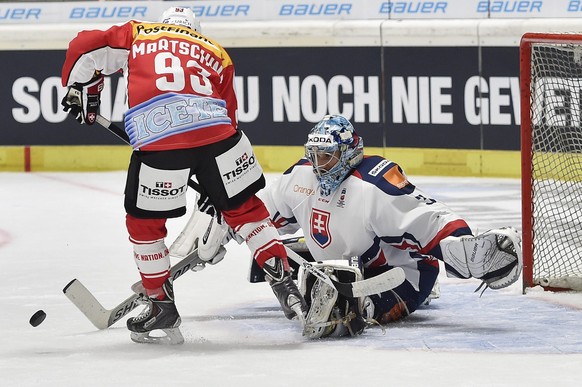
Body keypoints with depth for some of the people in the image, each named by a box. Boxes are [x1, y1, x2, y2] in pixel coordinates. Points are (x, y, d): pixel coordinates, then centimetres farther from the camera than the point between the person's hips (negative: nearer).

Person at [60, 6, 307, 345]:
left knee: (144, 221, 17)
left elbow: (85, 48, 16)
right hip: (217, 133, 2)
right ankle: (284, 283, 15)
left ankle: (161, 303, 22)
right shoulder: (216, 54, 31)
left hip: (157, 137, -2)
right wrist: (214, 186, 35)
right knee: (243, 208, 20)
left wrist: (80, 90, 33)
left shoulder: (137, 35, 26)